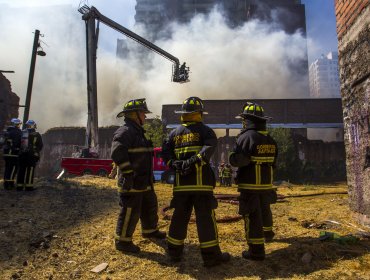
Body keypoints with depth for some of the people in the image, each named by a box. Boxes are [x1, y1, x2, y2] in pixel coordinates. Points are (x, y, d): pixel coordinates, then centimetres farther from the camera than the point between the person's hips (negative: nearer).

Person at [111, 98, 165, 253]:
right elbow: (117, 153, -28)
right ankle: (122, 241, 15)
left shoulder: (138, 131, 17)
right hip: (131, 182, -10)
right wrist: (128, 172, -25)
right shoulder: (124, 131, -16)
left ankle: (150, 230, 41)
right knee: (130, 212, -1)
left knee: (150, 206, 22)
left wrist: (148, 176, 24)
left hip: (144, 181, 10)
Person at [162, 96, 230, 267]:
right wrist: (195, 160, -25)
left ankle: (174, 251, 24)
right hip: (201, 181, -4)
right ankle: (210, 255, 8)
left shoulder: (174, 132, 13)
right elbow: (210, 147, -19)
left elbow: (165, 152, 3)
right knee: (205, 217, 1)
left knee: (180, 216, 14)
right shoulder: (204, 130, 0)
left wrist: (174, 164, -7)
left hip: (181, 182, 5)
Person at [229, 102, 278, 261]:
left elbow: (235, 160, -23)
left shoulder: (246, 137, -18)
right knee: (264, 210, 28)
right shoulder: (270, 140, 6)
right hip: (266, 184, 8)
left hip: (250, 186, -7)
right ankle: (267, 232, 50)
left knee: (252, 217, 0)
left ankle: (257, 251, 5)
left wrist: (233, 156, -2)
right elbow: (273, 162, 14)